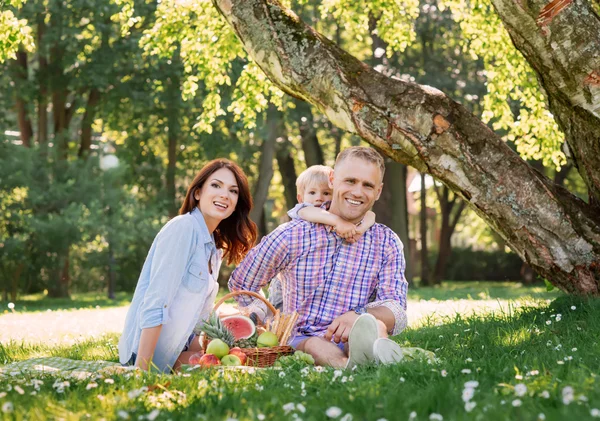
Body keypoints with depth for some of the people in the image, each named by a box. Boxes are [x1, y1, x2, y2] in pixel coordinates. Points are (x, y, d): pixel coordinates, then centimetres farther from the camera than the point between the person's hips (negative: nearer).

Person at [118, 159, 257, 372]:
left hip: (181, 343, 9)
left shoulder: (215, 246, 11)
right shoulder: (183, 228, -15)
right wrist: (141, 371, -27)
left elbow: (198, 311, 12)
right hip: (157, 352, -9)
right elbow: (154, 305, -22)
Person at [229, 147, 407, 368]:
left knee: (375, 327, -35)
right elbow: (240, 285, 14)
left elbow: (397, 311, -7)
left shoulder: (387, 243, 7)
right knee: (313, 345, -38)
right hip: (298, 341, -1)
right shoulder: (292, 236, 2)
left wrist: (359, 316, -30)